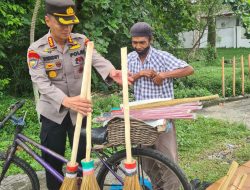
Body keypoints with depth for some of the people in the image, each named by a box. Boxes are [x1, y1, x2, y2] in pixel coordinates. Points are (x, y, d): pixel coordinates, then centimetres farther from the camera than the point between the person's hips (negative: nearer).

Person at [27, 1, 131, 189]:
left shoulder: (81, 41, -3)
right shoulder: (36, 50, -10)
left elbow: (97, 59, -20)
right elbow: (41, 83, -22)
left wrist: (112, 72, -44)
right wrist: (66, 101, -40)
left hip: (79, 110, 2)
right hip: (53, 112, -1)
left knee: (83, 157, 12)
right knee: (53, 161, 11)